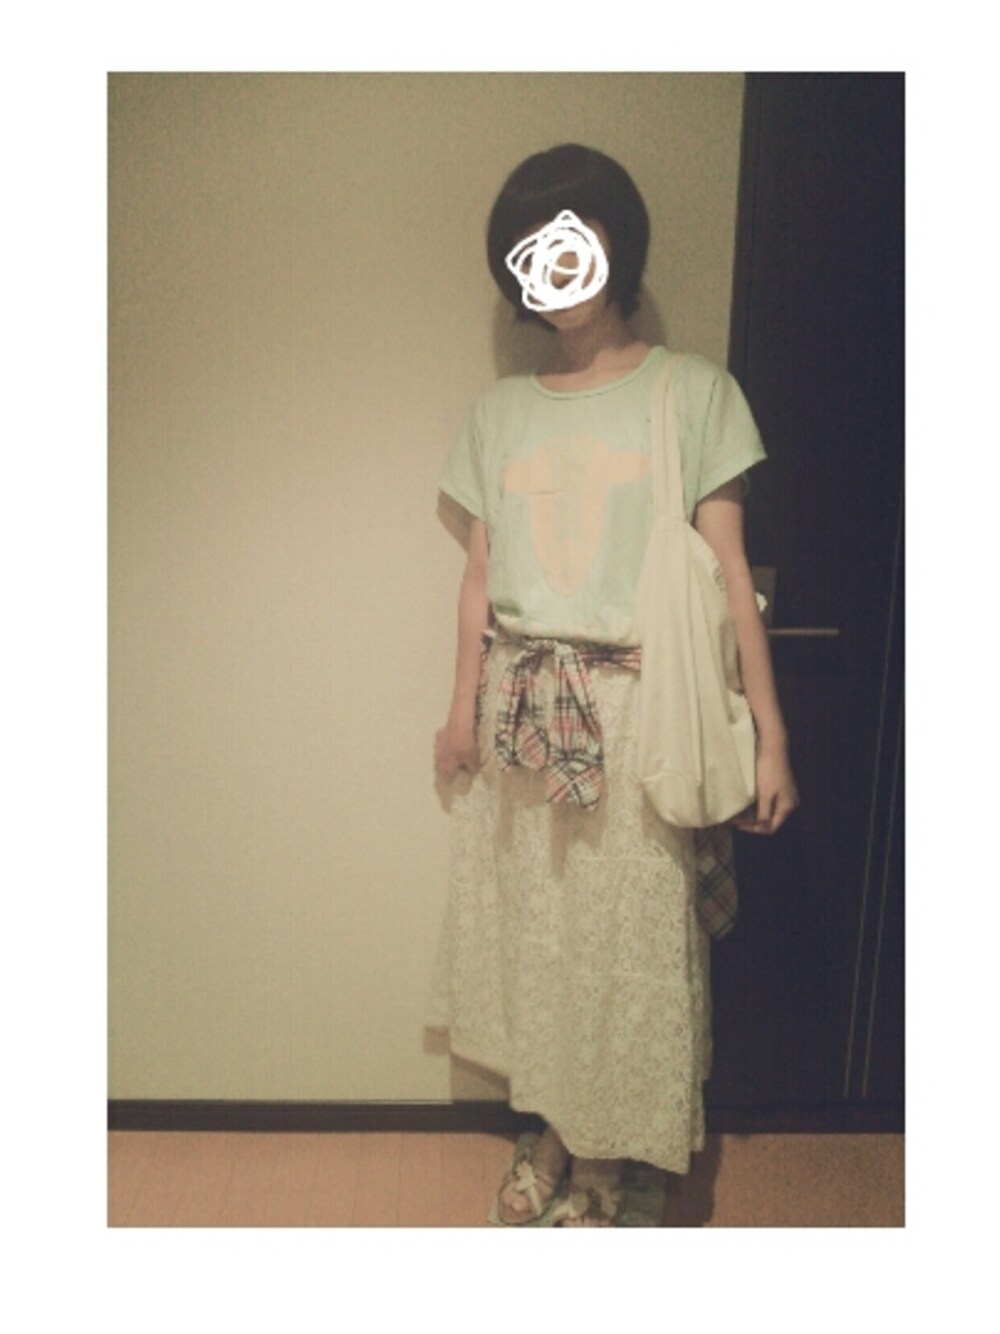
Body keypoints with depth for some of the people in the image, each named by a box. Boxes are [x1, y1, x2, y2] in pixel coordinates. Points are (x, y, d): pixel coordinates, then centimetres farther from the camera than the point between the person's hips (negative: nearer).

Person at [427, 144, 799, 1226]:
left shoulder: (692, 392, -2)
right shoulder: (500, 412, 9)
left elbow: (728, 573, -4)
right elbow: (480, 573, 10)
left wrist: (770, 735, -7)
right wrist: (462, 708, 5)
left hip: (633, 709, -3)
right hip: (519, 709, 4)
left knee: (624, 935, 4)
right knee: (526, 924, 11)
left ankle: (602, 1164, 27)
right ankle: (549, 1134, 34)